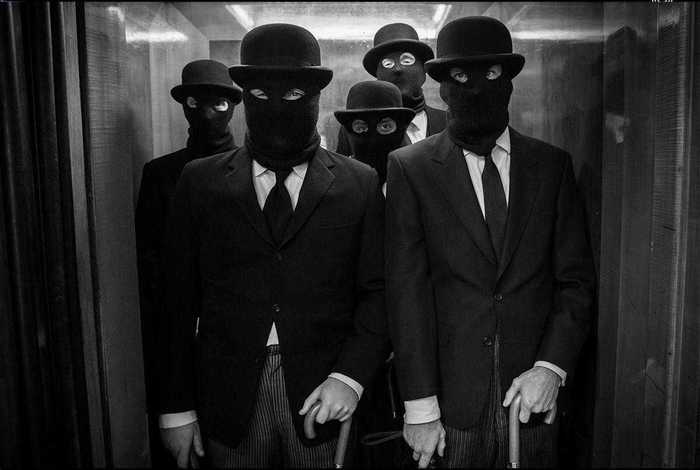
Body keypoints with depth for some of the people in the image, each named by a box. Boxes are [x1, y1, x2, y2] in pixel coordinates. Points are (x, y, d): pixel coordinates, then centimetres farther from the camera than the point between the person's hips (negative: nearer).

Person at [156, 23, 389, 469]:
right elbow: (179, 302, 2)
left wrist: (350, 376, -13)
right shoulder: (200, 182, 2)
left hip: (322, 398, 0)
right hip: (229, 398, 1)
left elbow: (379, 291, -1)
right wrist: (176, 408, 1)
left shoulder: (360, 184, 0)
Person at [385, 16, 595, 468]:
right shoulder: (409, 168, -3)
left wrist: (552, 366, -8)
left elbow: (576, 278, 5)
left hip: (533, 396, 2)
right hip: (449, 401, -1)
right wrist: (420, 406, -11)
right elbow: (407, 291, -8)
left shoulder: (552, 165, 5)